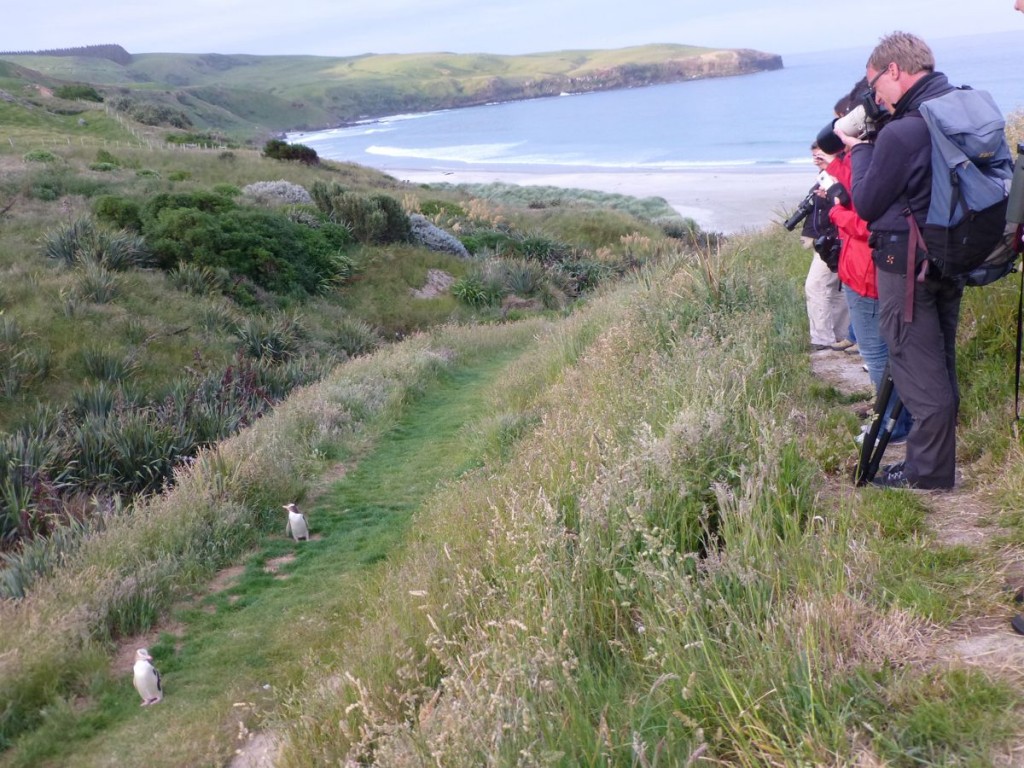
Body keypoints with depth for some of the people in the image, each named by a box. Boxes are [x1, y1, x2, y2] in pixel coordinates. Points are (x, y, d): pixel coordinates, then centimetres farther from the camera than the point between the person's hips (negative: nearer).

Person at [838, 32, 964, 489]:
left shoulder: (901, 132, -23)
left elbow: (866, 204, -13)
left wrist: (859, 150, 1)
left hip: (906, 267, -9)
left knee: (919, 372, 0)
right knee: (941, 366, 18)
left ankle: (928, 472, 8)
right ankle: (938, 461, 30)